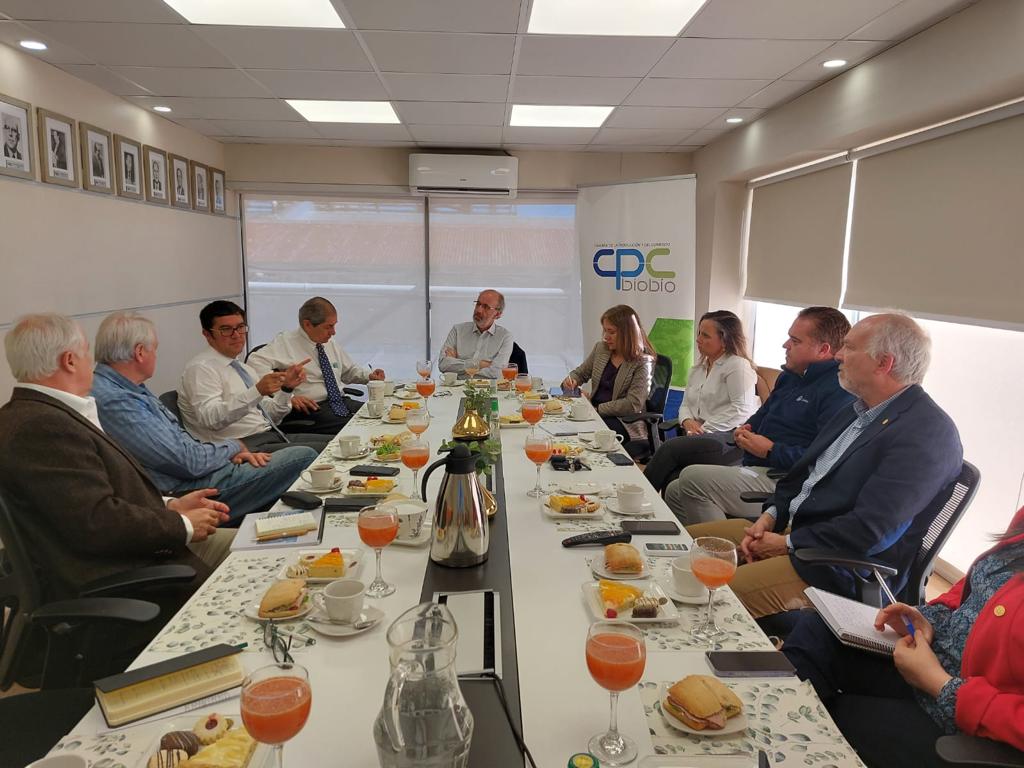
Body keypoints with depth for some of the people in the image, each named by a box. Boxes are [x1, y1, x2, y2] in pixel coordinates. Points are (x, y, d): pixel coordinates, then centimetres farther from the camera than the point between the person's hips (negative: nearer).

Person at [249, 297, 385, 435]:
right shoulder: (286, 342, -4)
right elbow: (256, 362, -19)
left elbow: (349, 371, 32)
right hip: (311, 408, -7)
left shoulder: (330, 343, 18)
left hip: (342, 403, 8)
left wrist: (369, 375, 10)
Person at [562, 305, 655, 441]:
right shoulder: (600, 348, 10)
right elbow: (580, 373, 23)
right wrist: (571, 380, -1)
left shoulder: (642, 362, -8)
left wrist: (597, 409, -19)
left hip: (626, 423, -5)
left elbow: (633, 405, -16)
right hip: (594, 413, 6)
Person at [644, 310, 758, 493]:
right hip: (701, 436, 6)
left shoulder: (738, 365, -2)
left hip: (730, 437, -6)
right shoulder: (698, 368, 23)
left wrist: (705, 428, -15)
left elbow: (741, 410, -13)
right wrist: (687, 421, -2)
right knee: (672, 476, -26)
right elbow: (686, 404, 22)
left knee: (670, 448, -27)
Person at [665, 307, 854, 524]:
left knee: (692, 478, -24)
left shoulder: (838, 391, -16)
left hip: (783, 483, -10)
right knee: (675, 492, 7)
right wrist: (745, 430, 8)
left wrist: (771, 451, -17)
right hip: (755, 470, 10)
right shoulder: (791, 376, 17)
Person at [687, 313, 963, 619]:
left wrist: (788, 543, -16)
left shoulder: (928, 433, -18)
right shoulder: (856, 411, 13)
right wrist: (769, 517, 0)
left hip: (841, 568, -9)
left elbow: (872, 529, -24)